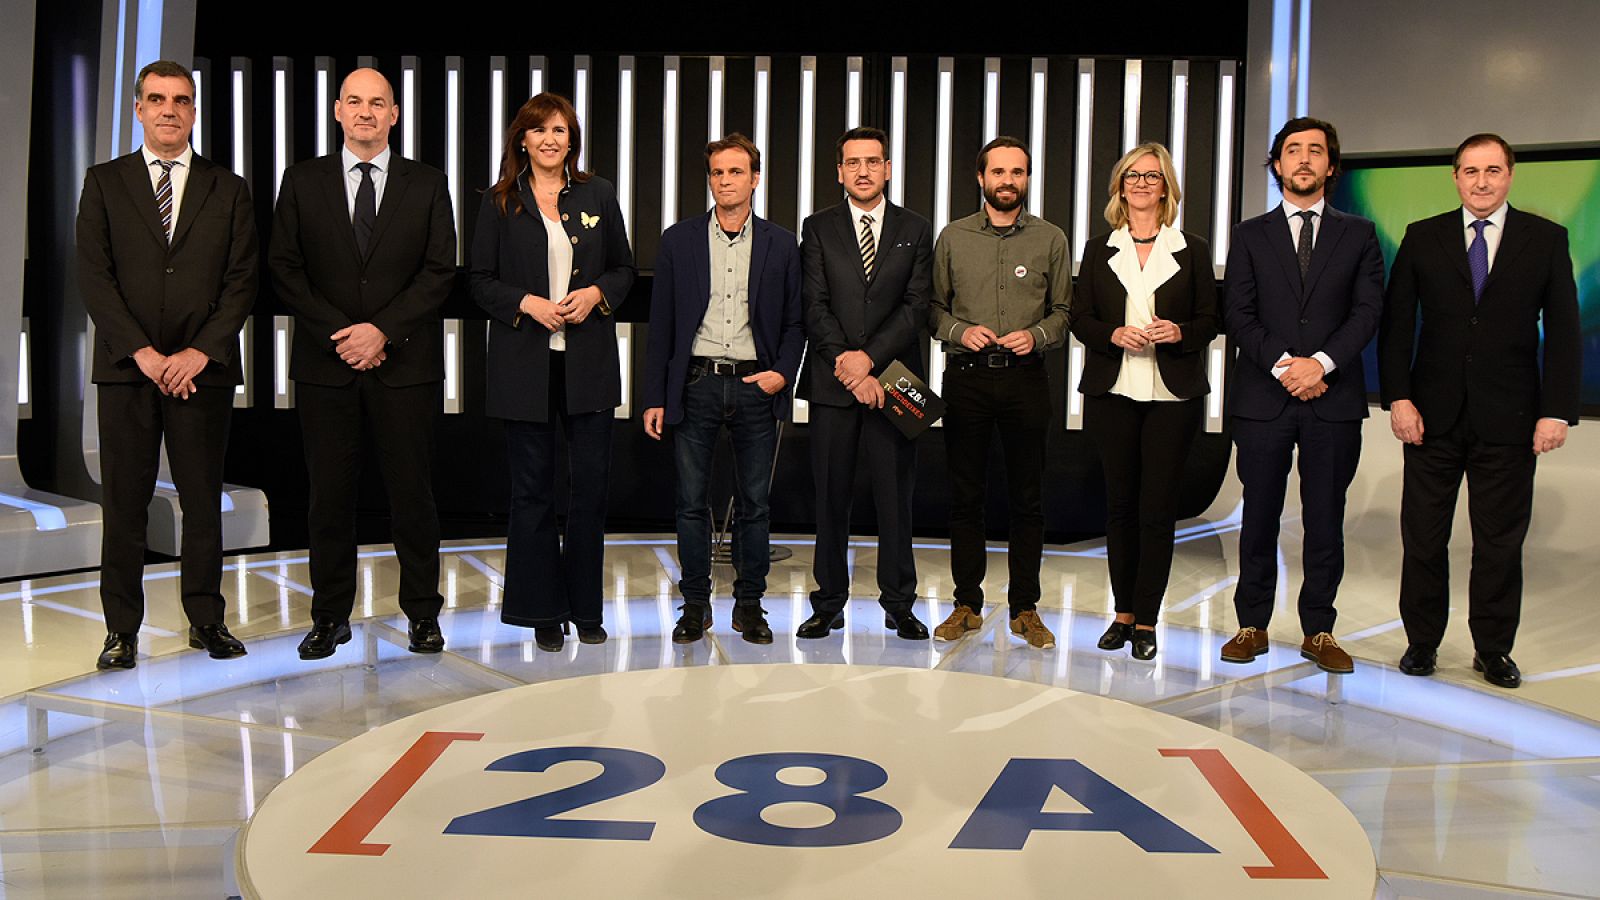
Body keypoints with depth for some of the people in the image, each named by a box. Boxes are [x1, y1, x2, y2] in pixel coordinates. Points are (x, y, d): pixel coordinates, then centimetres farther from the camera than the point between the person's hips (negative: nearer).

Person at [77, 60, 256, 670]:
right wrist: (143, 352, -10)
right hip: (126, 368, 0)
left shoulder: (228, 189, 9)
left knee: (203, 501, 5)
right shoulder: (104, 183, 9)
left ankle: (206, 620, 15)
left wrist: (199, 353, -9)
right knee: (124, 503, 2)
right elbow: (93, 276, 1)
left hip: (204, 369, 0)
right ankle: (122, 629, 11)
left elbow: (242, 281, 2)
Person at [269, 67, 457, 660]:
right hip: (325, 365, 1)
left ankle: (422, 613, 14)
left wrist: (382, 330, -12)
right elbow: (284, 267, 4)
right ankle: (330, 616, 16)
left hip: (405, 362, -1)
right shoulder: (303, 181, 9)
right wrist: (338, 334, -8)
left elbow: (440, 271, 0)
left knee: (412, 490, 3)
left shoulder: (427, 184, 7)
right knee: (329, 493, 5)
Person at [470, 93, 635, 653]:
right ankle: (542, 610, 16)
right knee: (532, 486, 4)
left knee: (592, 481, 2)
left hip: (589, 359, 1)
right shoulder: (499, 202, 5)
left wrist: (596, 292, -8)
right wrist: (528, 303, -13)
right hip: (524, 360, -1)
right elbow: (481, 280, 3)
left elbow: (624, 268, 12)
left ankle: (586, 606, 16)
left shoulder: (598, 195, 9)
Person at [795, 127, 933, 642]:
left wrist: (869, 357, -13)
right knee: (831, 497, 4)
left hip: (892, 379, 0)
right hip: (832, 383, 0)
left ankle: (899, 605, 13)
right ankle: (829, 603, 14)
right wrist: (848, 365, -13)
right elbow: (815, 306, -1)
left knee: (895, 496, 3)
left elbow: (916, 306, -1)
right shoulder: (819, 229, 8)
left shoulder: (916, 231, 9)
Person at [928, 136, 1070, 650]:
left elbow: (1064, 311, 8)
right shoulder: (953, 237, 8)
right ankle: (967, 604, 15)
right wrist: (960, 331, -9)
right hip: (966, 377, 0)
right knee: (964, 495, 4)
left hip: (1025, 377, 0)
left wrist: (1036, 336, -11)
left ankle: (1025, 608, 13)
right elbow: (933, 307, 10)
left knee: (1027, 498, 4)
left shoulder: (1051, 240, 7)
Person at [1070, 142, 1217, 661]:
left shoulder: (1192, 250, 7)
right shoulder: (1099, 250, 10)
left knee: (1157, 506, -2)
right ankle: (1123, 613, 16)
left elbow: (1209, 321, 7)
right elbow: (1080, 319, 7)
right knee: (1120, 502, 5)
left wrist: (1179, 331, -14)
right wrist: (1114, 334, -12)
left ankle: (1146, 620, 6)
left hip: (1173, 395, -1)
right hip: (1112, 393, 1)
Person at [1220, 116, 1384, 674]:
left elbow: (1368, 310, 0)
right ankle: (1252, 625, 14)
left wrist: (1321, 362, -15)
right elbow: (1237, 314, 1)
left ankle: (1319, 631, 14)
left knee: (1326, 520, 5)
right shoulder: (1250, 236, 10)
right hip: (1263, 396, 0)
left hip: (1334, 397, 0)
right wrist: (1282, 366, -12)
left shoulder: (1358, 235, 11)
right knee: (1259, 517, 5)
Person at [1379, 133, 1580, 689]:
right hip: (1434, 414, 1)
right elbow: (1396, 324, 3)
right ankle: (1422, 641, 19)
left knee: (1500, 540, 6)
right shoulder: (1423, 238, 6)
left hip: (1508, 416, 0)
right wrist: (1399, 398, -6)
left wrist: (1556, 411, -6)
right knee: (1423, 536, 6)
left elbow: (1564, 331, 2)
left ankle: (1493, 649, 20)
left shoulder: (1546, 239, 4)